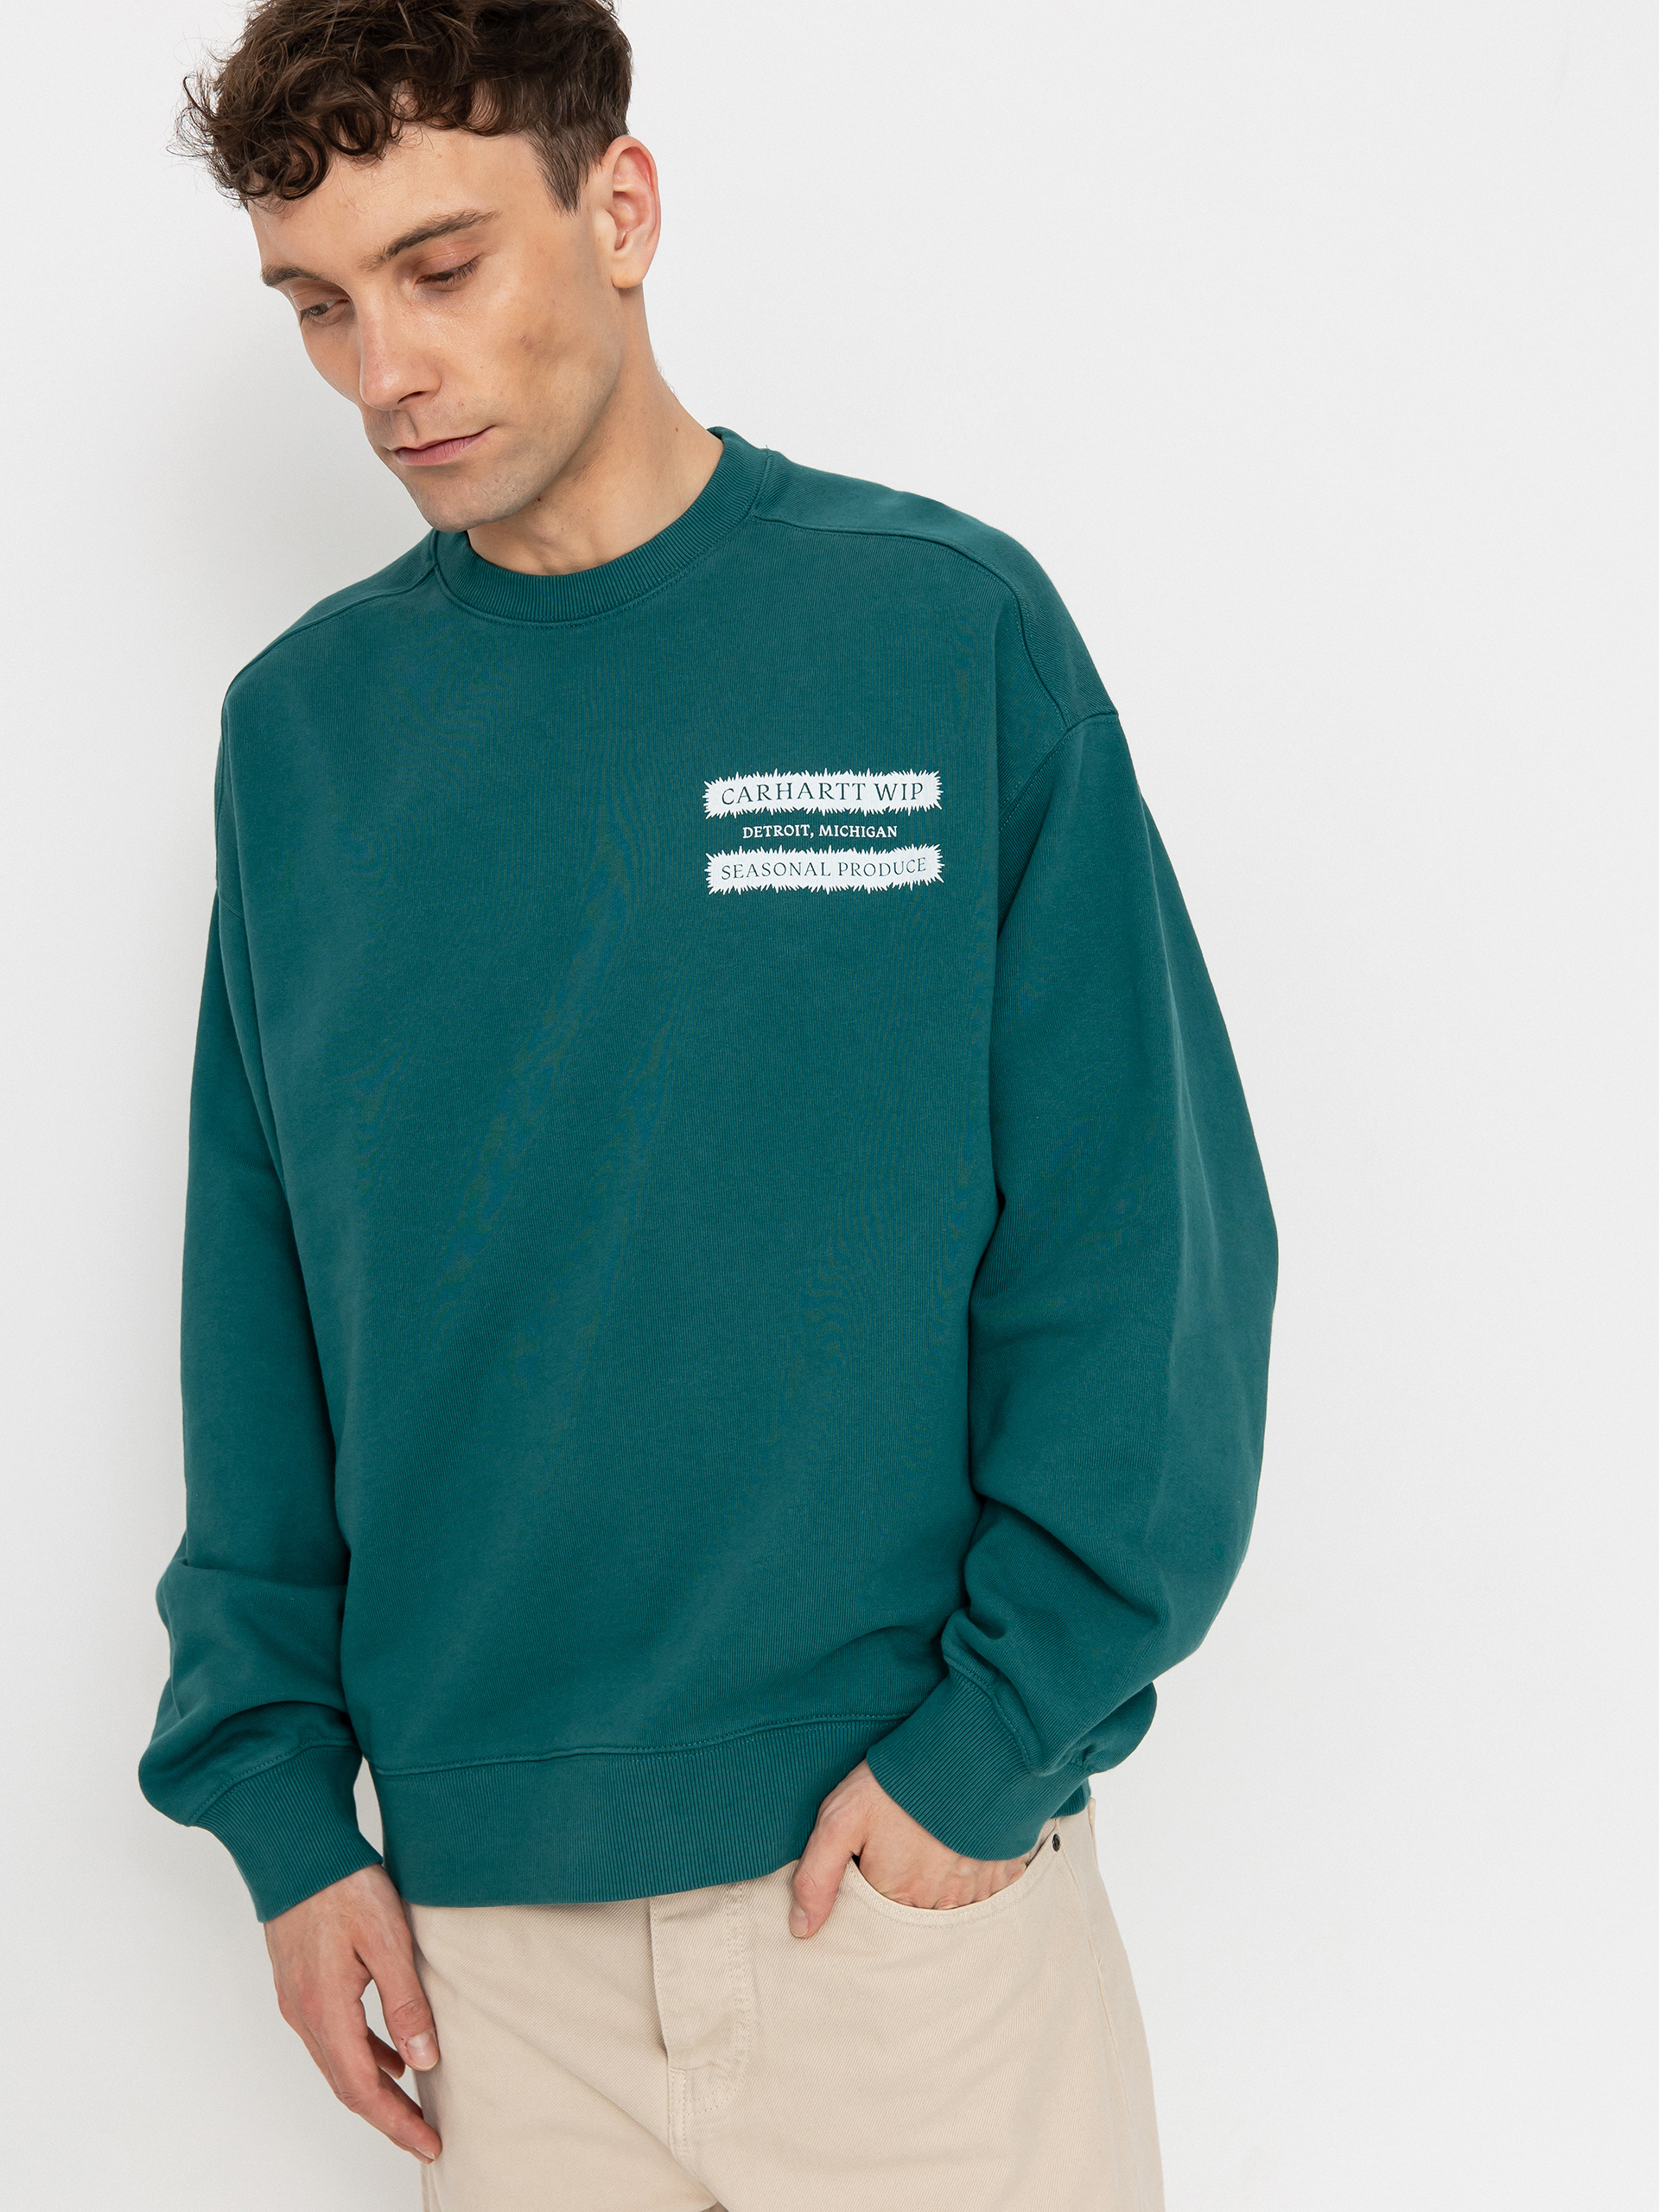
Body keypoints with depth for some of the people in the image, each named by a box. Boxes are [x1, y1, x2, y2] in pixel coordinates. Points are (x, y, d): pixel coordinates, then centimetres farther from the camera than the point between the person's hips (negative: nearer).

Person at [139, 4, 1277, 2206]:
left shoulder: (948, 628, -5)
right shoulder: (300, 725, 4)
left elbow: (1154, 1238, -6)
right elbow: (259, 1320, 7)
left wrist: (1004, 1728, -11)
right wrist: (281, 1792, 3)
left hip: (917, 1866, -2)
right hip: (479, 1903, 3)